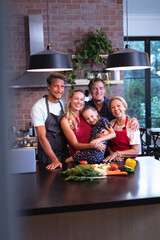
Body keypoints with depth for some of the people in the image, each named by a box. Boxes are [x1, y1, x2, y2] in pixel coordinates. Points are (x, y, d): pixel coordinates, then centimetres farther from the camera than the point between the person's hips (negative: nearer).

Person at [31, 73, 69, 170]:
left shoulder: (64, 105, 5)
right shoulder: (38, 107, -12)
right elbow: (42, 137, -16)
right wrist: (55, 160, -20)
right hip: (47, 157, -5)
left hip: (65, 154, 5)